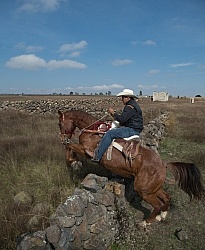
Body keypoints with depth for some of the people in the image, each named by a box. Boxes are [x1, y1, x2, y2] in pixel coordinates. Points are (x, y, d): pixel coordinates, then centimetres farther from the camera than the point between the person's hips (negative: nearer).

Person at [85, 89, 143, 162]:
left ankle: (96, 155, -17)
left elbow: (122, 119, -23)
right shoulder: (133, 104, 20)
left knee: (109, 133, -18)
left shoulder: (129, 107, -15)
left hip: (131, 130, -12)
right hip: (133, 129, 12)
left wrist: (113, 113, -10)